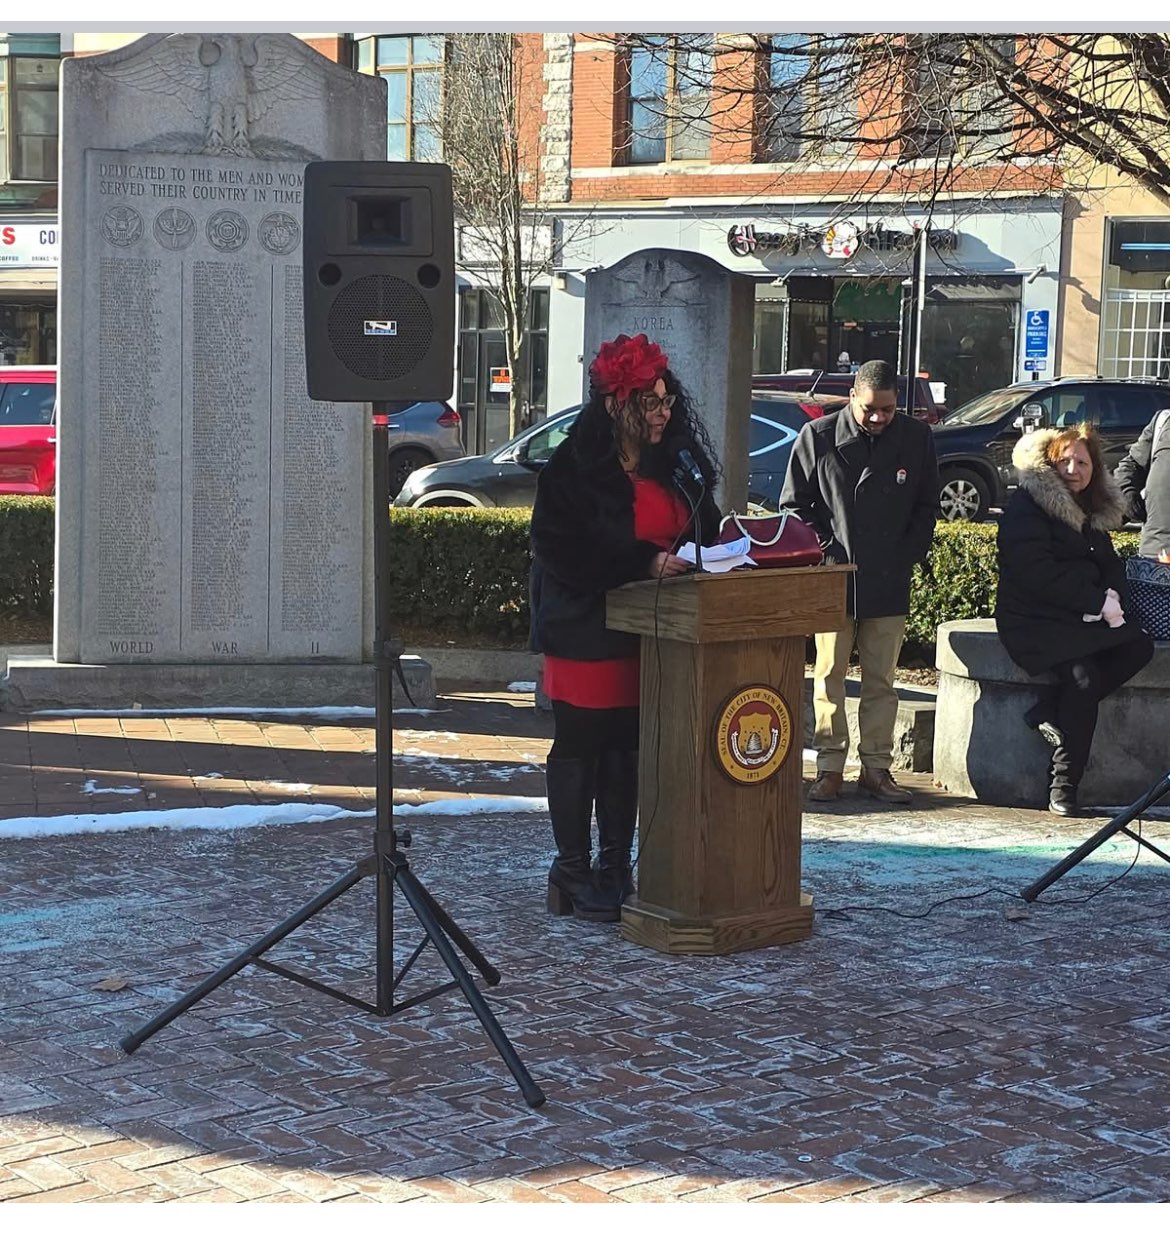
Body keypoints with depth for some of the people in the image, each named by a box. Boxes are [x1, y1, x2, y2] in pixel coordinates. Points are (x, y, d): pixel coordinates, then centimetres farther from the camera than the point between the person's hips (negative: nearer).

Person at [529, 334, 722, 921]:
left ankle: (616, 868, 21)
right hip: (586, 628, -6)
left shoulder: (676, 463, 6)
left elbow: (704, 529, 15)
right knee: (579, 746, 2)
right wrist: (644, 562, -23)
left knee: (628, 747, 11)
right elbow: (563, 550, -18)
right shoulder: (574, 466, -13)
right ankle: (572, 872, 12)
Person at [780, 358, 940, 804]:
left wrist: (908, 557, 1)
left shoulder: (916, 439, 3)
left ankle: (876, 767, 13)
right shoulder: (817, 436, -3)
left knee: (880, 679, 6)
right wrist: (824, 550, -5)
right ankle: (829, 766, 9)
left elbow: (927, 508, 12)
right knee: (829, 676, 2)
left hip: (889, 583, 2)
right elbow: (794, 503, 4)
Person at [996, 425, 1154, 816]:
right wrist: (1098, 603, -18)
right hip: (1035, 621, -8)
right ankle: (1063, 786, -20)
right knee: (1083, 675, -29)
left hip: (1084, 620, 8)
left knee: (1139, 647, -17)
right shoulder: (1026, 508, -7)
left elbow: (1110, 564, 16)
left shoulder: (1093, 512, 18)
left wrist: (1113, 598, -9)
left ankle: (1049, 712, -16)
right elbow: (1037, 574, -17)